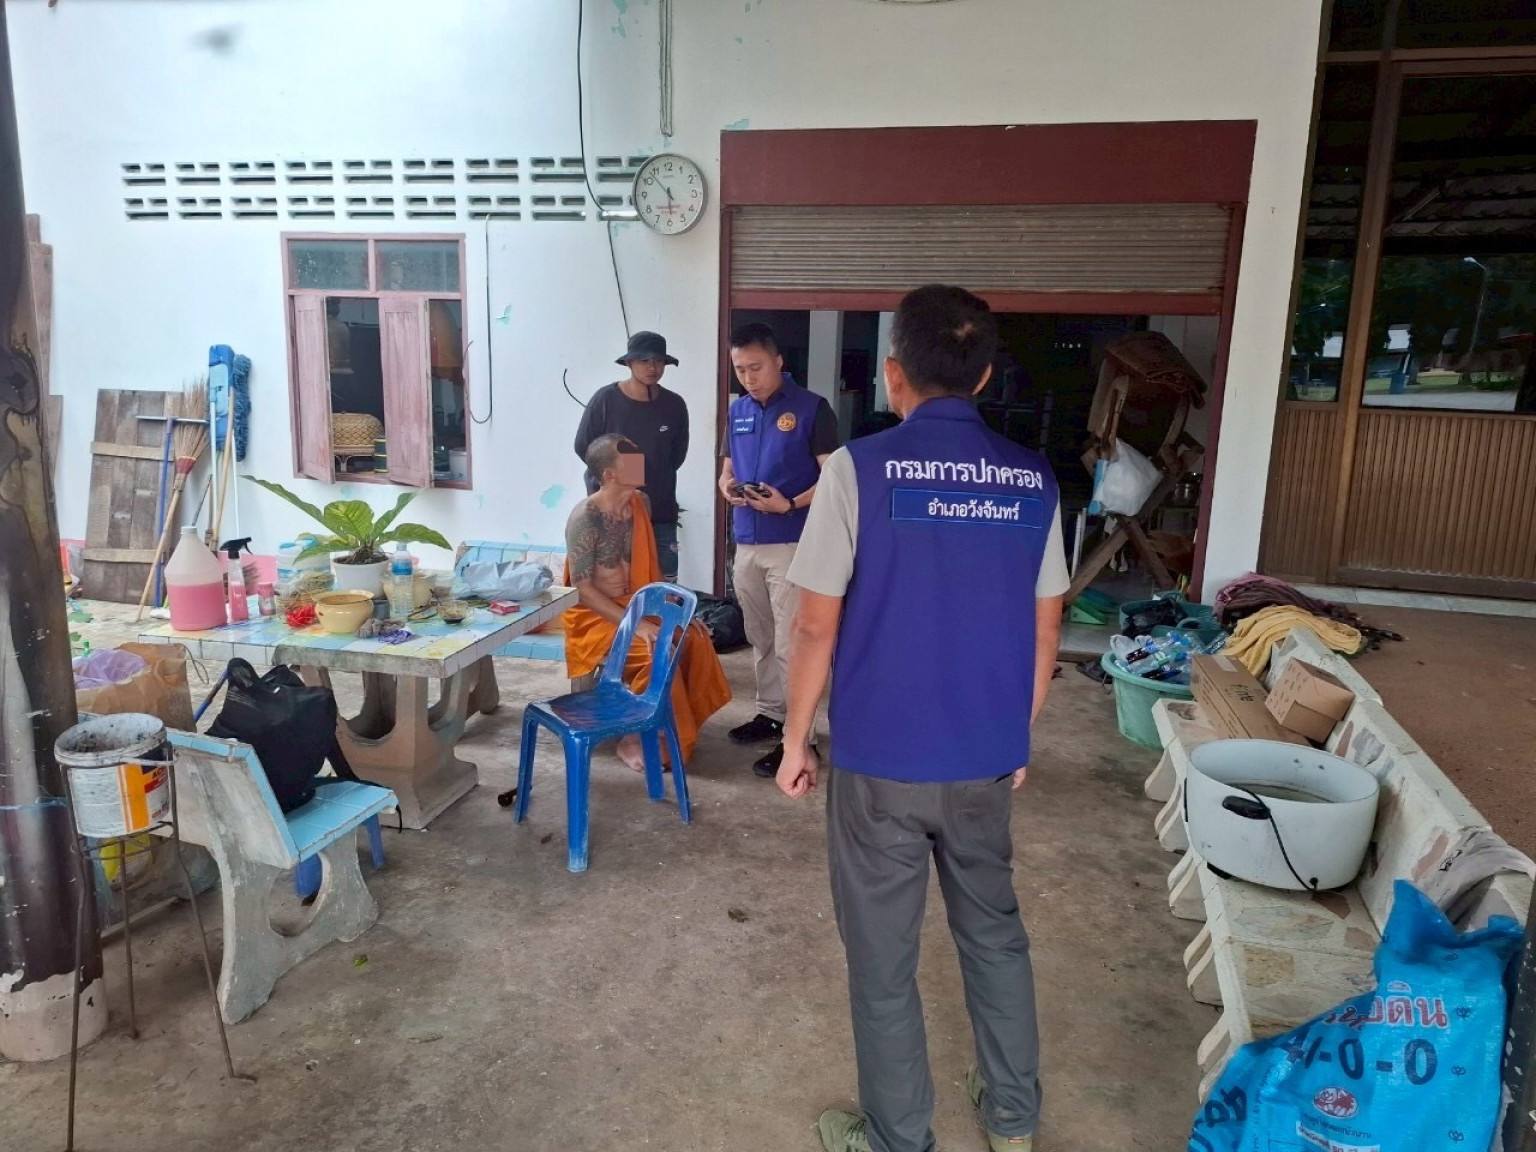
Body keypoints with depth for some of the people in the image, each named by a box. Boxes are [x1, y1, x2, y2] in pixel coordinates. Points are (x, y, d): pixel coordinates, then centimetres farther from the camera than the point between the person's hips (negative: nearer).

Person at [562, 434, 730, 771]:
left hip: (634, 606, 7)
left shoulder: (638, 504, 1)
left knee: (695, 637, -11)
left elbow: (649, 569, 11)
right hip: (594, 616, -7)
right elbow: (582, 589, -22)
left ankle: (683, 724, 4)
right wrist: (637, 626, -28)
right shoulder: (585, 517, -21)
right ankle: (633, 740, -10)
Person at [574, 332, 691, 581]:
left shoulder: (675, 405, -1)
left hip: (660, 512, 2)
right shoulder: (605, 399, -8)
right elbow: (583, 447, 1)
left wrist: (651, 476, 9)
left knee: (664, 583, 7)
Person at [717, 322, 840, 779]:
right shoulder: (737, 411, 12)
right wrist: (728, 487, -4)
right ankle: (770, 713, 31)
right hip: (746, 543, 7)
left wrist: (789, 504, -25)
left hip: (792, 543, -7)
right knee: (760, 639, 16)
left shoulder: (812, 408, -8)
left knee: (791, 644, -6)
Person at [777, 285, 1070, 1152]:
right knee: (995, 931, 23)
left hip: (880, 761, -4)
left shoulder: (860, 468, -14)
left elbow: (817, 626, -12)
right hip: (986, 760, 4)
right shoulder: (1033, 479, -1)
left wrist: (797, 740, 1)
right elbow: (1044, 631, 5)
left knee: (883, 958, 12)